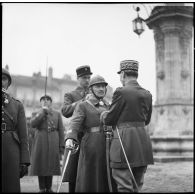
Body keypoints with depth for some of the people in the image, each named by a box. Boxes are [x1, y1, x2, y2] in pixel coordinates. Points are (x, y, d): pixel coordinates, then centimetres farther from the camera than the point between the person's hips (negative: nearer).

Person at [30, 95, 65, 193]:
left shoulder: (57, 114, 12)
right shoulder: (36, 114, 12)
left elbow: (61, 131, 8)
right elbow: (32, 124, -9)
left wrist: (61, 146, 0)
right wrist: (43, 111, -7)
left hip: (53, 143, 1)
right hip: (40, 142, 0)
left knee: (51, 166, 3)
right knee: (40, 166, 1)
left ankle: (49, 188, 15)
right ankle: (42, 188, 11)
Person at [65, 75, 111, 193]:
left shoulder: (108, 105, 17)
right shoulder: (83, 106, 0)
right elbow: (75, 123, -14)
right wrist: (70, 139, -33)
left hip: (108, 146, 5)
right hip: (91, 146, -5)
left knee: (105, 180, 7)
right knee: (88, 178, -2)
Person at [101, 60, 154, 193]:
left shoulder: (121, 92, -11)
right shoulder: (147, 94, 8)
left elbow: (109, 120, -6)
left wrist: (103, 115, 16)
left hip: (124, 139, -7)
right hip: (143, 140, 7)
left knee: (125, 187, 1)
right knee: (137, 186, 17)